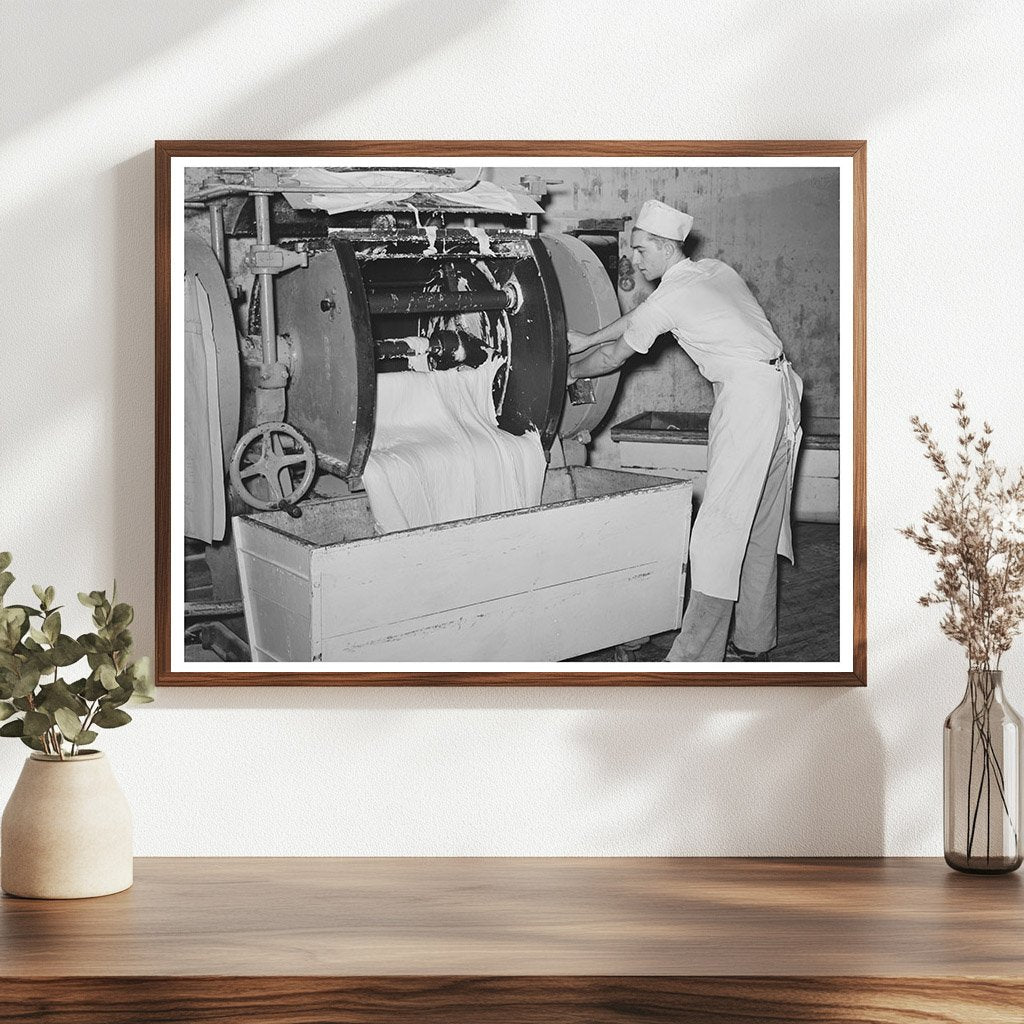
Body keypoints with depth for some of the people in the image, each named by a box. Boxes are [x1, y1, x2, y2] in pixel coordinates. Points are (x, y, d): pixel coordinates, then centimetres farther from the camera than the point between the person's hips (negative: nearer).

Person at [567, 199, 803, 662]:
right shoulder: (714, 270, 16)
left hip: (749, 395, -9)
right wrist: (586, 340, 31)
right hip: (781, 385, 9)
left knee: (720, 525, -10)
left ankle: (695, 655, -10)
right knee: (760, 523, 14)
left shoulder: (670, 297, -8)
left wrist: (570, 372, 24)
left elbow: (613, 356, 6)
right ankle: (755, 640, 21)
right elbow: (639, 316, 28)